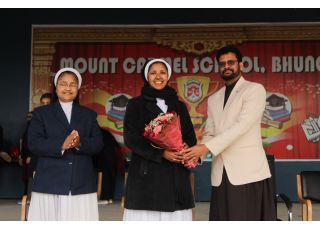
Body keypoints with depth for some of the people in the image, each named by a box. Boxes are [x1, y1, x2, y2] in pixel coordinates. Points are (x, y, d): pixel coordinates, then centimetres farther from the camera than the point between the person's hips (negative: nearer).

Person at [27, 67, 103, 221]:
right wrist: (61, 145, -16)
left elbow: (98, 144, 7)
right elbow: (33, 144, -1)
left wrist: (80, 143, -15)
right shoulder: (41, 113, 12)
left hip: (82, 185, 1)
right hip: (49, 184, -1)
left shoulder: (89, 114, 17)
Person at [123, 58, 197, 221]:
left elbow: (190, 137, 15)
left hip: (176, 175, 3)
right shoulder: (136, 104, 6)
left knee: (175, 218, -3)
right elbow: (130, 138, -3)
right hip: (146, 173, -3)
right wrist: (161, 153, -15)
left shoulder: (179, 106, 15)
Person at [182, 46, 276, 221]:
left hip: (248, 171, -5)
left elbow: (242, 125, -14)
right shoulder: (213, 99, 20)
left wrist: (206, 147, -18)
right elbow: (209, 133, 16)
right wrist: (196, 153, -5)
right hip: (221, 174, 6)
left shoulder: (254, 90, -1)